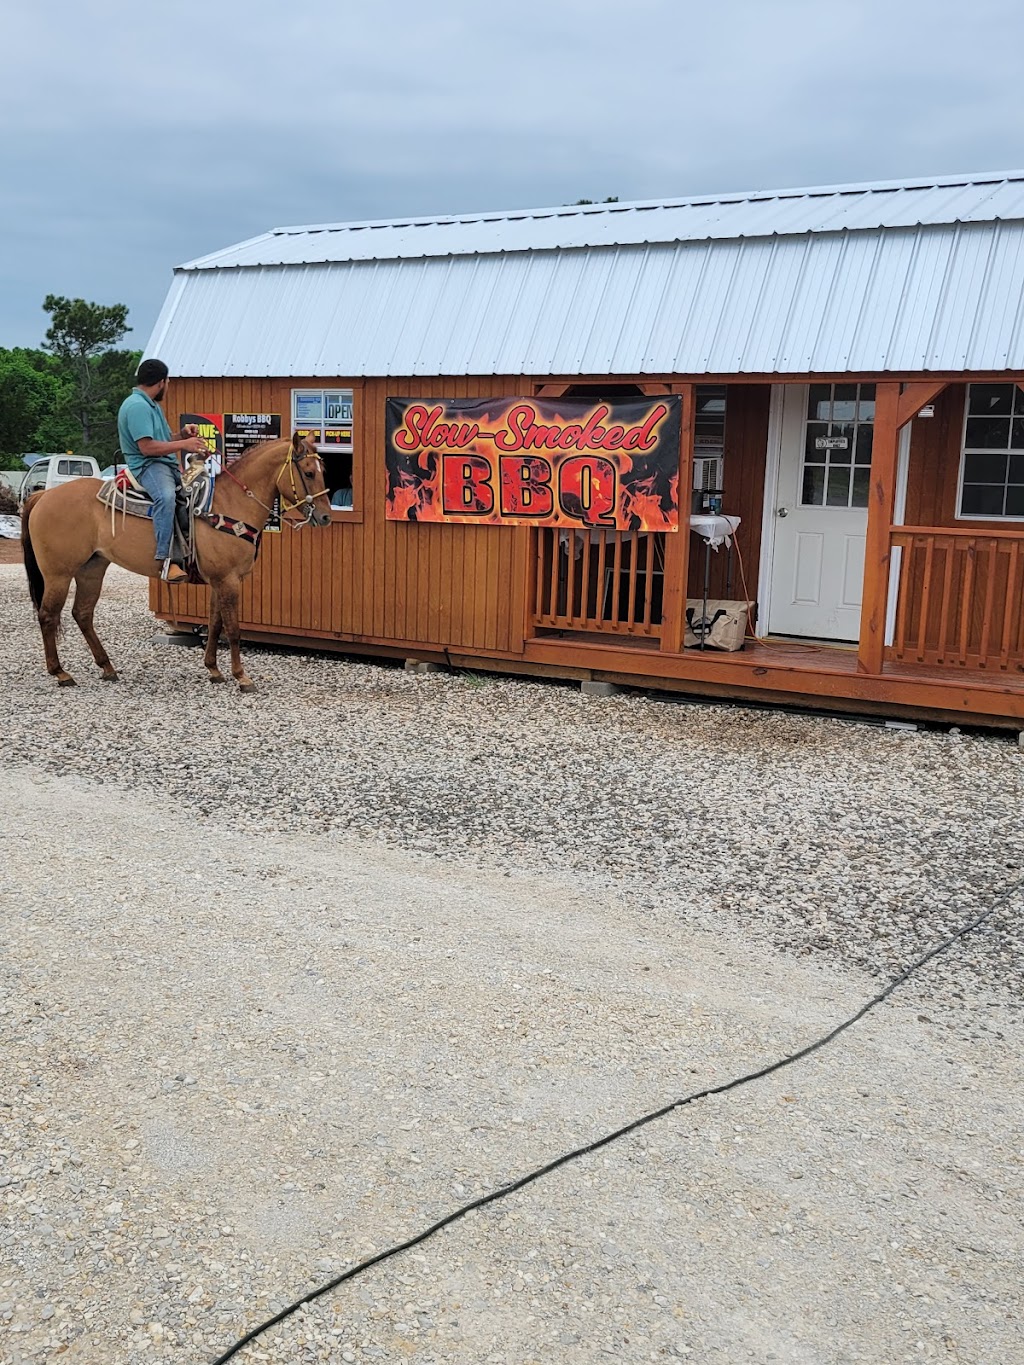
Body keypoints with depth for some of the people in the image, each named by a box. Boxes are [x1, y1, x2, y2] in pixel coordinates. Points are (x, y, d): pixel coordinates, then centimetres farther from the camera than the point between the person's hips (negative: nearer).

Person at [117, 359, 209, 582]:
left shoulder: (152, 406, 23)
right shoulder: (137, 406, -11)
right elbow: (147, 447, -20)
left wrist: (183, 434, 8)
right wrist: (183, 444, -16)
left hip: (168, 464, 11)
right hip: (147, 466, -11)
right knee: (166, 496, -39)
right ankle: (166, 560, -45)